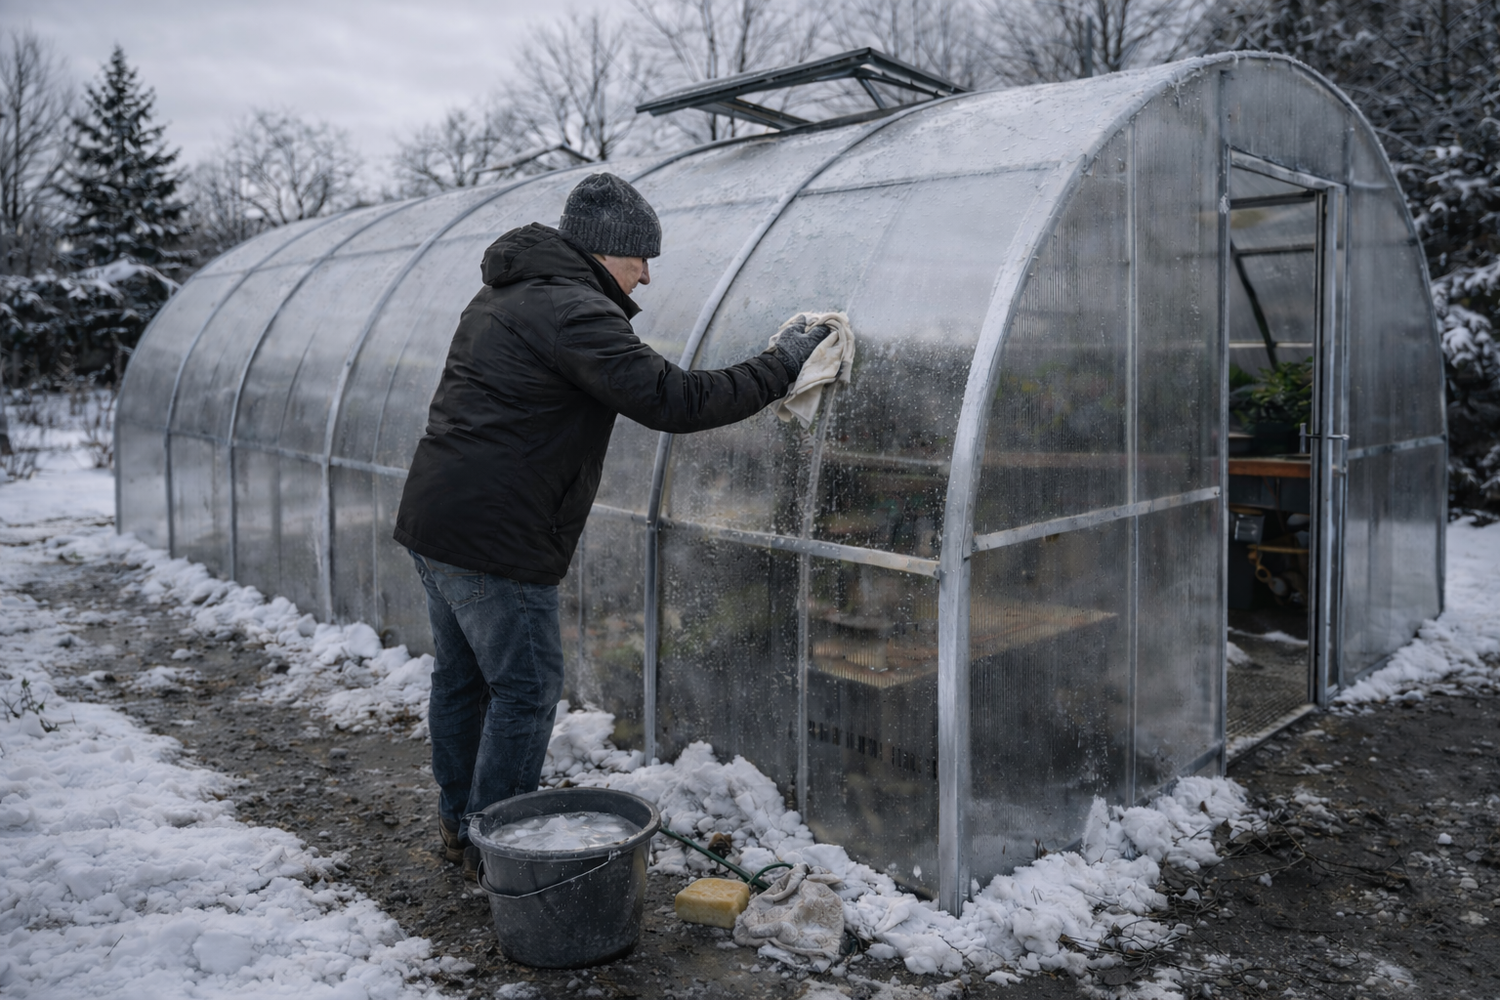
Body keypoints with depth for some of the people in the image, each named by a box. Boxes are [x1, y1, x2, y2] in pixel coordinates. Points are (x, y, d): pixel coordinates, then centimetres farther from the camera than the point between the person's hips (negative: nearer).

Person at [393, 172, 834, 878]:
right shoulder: (570, 310, -16)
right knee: (525, 688, 2)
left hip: (431, 520, 10)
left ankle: (458, 822, 34)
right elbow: (671, 401, -22)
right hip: (495, 539, -10)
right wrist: (780, 367, -14)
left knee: (459, 675, 19)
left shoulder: (504, 295, 16)